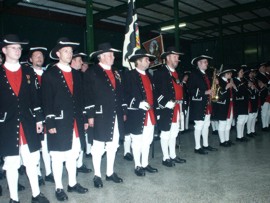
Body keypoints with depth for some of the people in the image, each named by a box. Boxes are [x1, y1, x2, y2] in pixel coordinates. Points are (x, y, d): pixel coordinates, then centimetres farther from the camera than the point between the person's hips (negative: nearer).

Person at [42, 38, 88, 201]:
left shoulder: (76, 74, 13)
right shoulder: (49, 74, -4)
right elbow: (47, 102, -8)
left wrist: (83, 119, 11)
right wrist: (50, 123, -13)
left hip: (76, 123, 5)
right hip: (59, 123, -5)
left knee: (73, 155, 13)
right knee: (58, 157, 5)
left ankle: (72, 183, 28)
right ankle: (59, 188, 19)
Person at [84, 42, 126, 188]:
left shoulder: (116, 73, 16)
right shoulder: (91, 72, -5)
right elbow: (88, 96, -9)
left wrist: (123, 112, 14)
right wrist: (90, 115, -13)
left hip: (116, 116, 6)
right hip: (100, 116, -6)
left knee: (113, 145, 12)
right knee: (98, 146, 3)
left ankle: (110, 173, 25)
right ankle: (97, 175, 17)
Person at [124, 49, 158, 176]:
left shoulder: (148, 75, 18)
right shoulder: (130, 75, -7)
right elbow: (126, 94, -13)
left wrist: (153, 107, 14)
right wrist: (138, 104, -22)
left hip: (150, 114, 7)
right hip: (137, 114, -7)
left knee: (147, 140, 13)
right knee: (137, 141, 4)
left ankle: (145, 164, 26)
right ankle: (138, 166, 17)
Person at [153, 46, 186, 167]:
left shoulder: (176, 73, 18)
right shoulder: (160, 72, -8)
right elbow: (156, 91, -15)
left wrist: (181, 109, 18)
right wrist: (166, 103, -21)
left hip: (177, 109, 8)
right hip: (166, 109, -8)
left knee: (174, 134, 15)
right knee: (165, 134, 1)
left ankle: (173, 156, 26)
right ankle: (166, 158, 12)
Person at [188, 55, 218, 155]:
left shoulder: (205, 75, 18)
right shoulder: (194, 74, -9)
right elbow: (191, 90, -17)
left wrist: (211, 92, 5)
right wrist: (205, 92, -19)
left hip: (206, 104, 9)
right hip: (198, 104, -9)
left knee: (206, 125, 13)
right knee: (199, 125, -5)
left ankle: (206, 145, 23)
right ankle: (197, 147, 4)